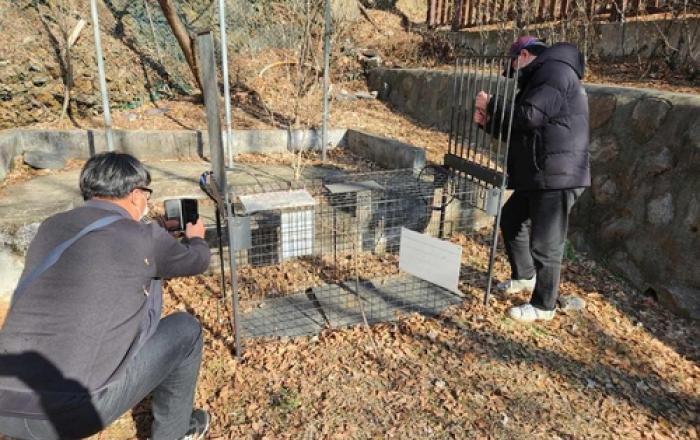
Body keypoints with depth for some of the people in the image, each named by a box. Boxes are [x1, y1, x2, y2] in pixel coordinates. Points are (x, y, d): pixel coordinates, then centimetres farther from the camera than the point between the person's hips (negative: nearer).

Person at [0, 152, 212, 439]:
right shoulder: (145, 239, -7)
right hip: (72, 414, -6)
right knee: (185, 329, 10)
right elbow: (197, 261, 14)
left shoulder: (51, 227, 9)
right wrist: (196, 238, 38)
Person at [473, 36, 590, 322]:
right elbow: (519, 130, 20)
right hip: (537, 175, 11)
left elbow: (527, 116, -22)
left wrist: (490, 105, -9)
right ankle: (524, 276, 39)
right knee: (511, 218, 22)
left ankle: (543, 306, 12)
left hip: (557, 177, -11)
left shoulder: (554, 71, -10)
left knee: (546, 242, -3)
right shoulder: (539, 79, 23)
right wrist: (488, 121, 6)